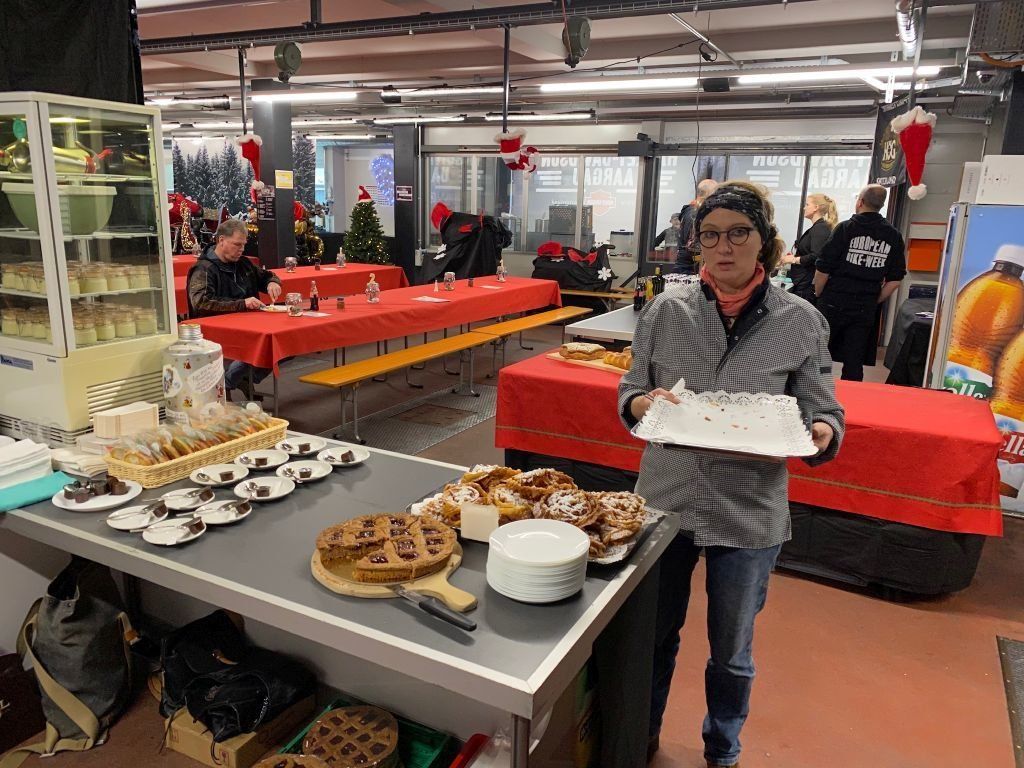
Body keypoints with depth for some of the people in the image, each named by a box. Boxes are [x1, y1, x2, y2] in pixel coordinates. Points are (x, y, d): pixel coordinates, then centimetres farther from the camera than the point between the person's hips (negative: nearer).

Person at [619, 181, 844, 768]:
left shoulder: (801, 322, -6)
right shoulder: (666, 311, -3)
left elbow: (825, 413, -3)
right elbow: (631, 392, 3)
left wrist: (821, 432, -25)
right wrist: (644, 403, -19)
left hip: (750, 515, -1)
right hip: (665, 500, 1)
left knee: (731, 653, 19)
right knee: (655, 635, 20)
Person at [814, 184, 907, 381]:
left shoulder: (846, 228, -7)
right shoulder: (894, 236, 4)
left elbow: (823, 269, -10)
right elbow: (895, 280, 5)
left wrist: (819, 294, 6)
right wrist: (874, 301, 15)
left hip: (834, 304, -3)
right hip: (865, 309, 3)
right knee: (854, 362, 7)